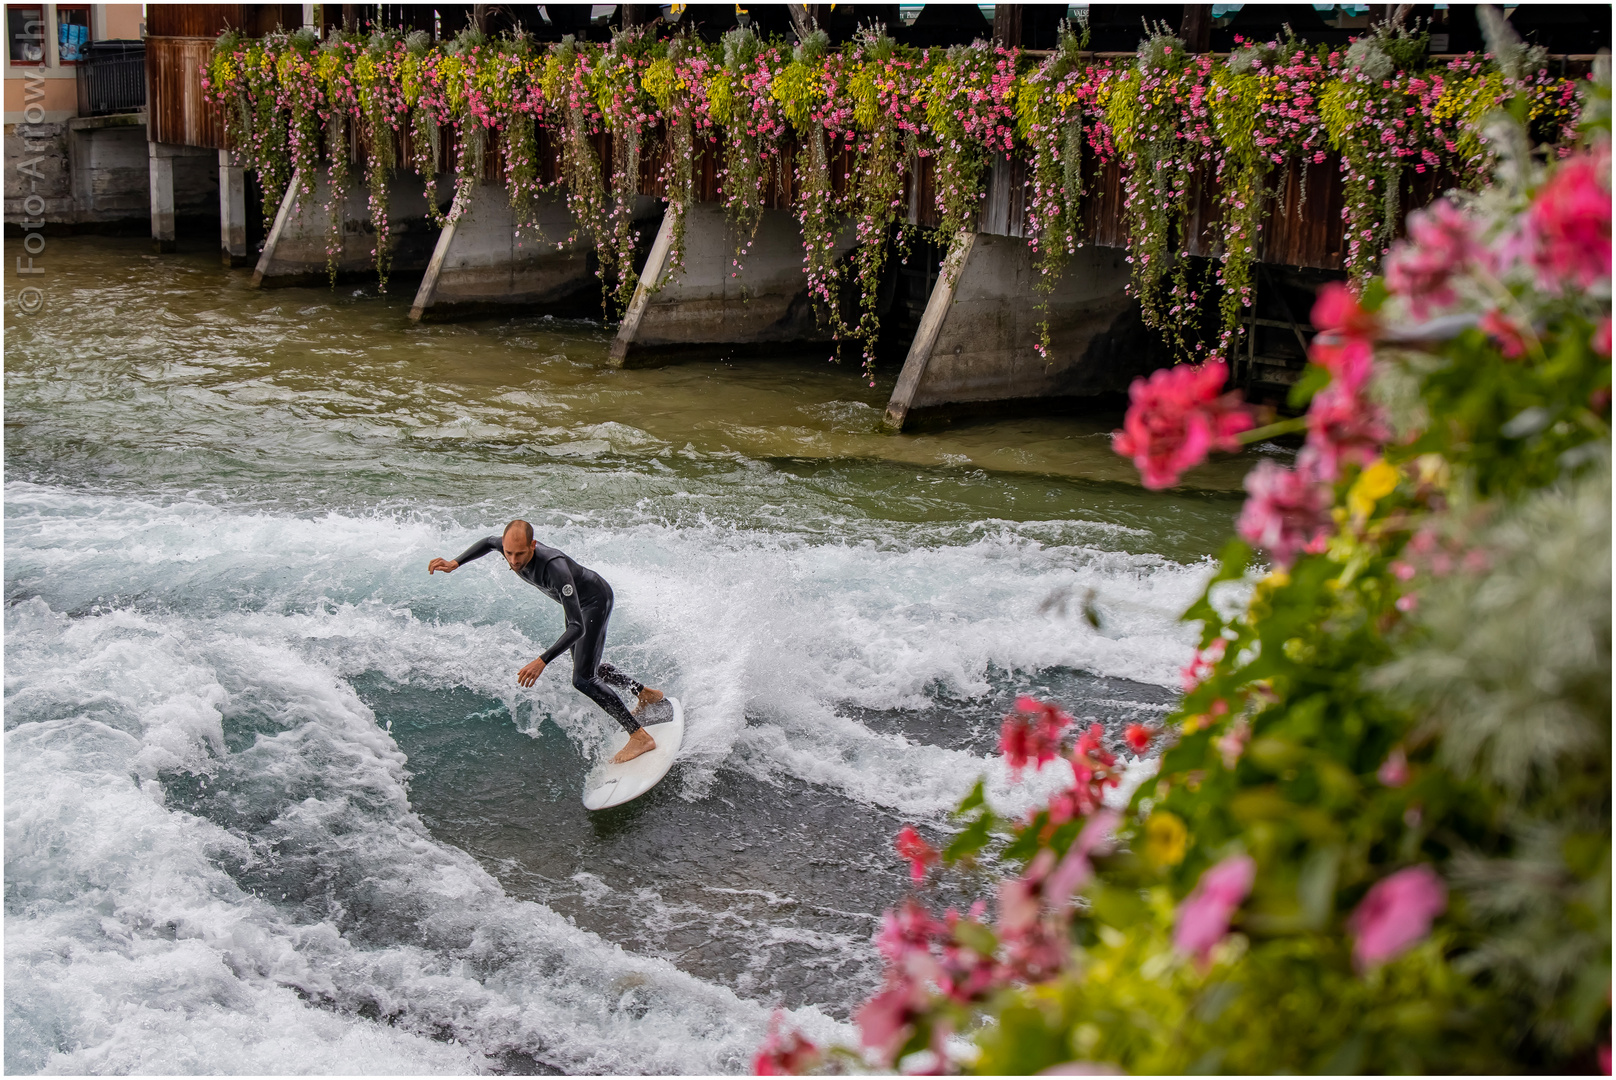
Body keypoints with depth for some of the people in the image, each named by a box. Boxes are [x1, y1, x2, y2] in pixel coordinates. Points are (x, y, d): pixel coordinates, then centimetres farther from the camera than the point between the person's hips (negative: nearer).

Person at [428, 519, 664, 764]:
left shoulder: (554, 568, -45)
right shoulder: (510, 545, -24)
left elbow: (578, 627, -47)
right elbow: (488, 542, 6)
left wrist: (543, 661, -55)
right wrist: (456, 563, -7)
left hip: (595, 600, -9)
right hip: (575, 599, 9)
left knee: (583, 680, -18)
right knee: (586, 669, 23)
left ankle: (640, 736, -13)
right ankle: (646, 694, 45)